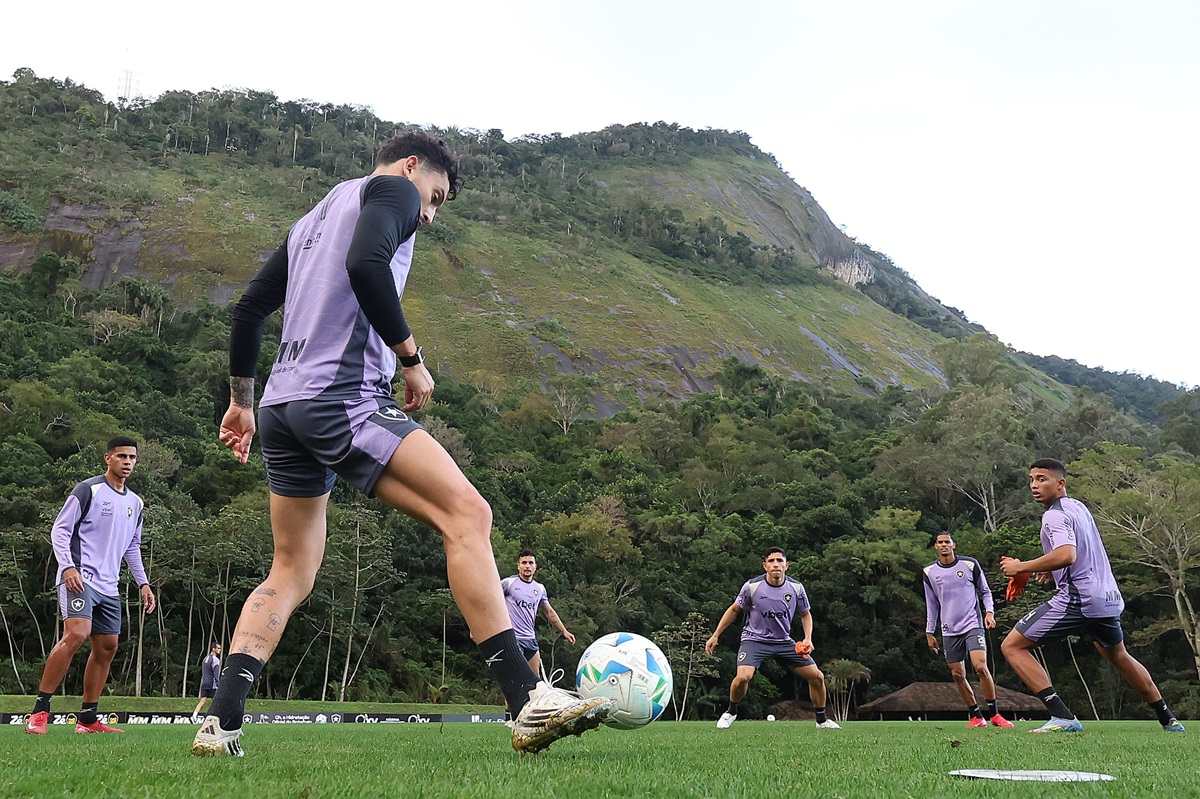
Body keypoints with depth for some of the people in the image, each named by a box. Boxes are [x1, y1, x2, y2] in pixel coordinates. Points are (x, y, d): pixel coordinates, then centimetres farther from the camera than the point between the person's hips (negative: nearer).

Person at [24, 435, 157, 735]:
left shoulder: (135, 502, 17)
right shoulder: (87, 489, -4)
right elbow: (60, 529, -6)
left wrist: (142, 583, 17)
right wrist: (68, 567, -18)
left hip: (109, 587, 8)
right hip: (79, 579, -8)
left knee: (107, 647, 5)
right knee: (76, 634, -24)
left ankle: (88, 718, 13)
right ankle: (39, 711, -17)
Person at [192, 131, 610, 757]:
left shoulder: (313, 219, 30)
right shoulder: (392, 189, 5)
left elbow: (249, 307, 29)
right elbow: (366, 264, -17)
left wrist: (242, 399, 34)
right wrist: (411, 358, -10)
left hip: (282, 407, 9)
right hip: (343, 398, -9)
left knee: (291, 573, 15)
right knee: (467, 514, -15)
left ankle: (218, 723, 6)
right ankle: (529, 702, -24)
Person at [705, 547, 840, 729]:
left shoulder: (796, 588, -7)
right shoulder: (752, 586, -14)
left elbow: (805, 614, 11)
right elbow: (734, 610, 1)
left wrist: (808, 638, -6)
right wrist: (715, 636, 1)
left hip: (784, 641, 4)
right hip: (754, 639, -3)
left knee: (817, 677, -1)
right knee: (743, 677, -28)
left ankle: (822, 720, 23)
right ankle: (731, 713, 2)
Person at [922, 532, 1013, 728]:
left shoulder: (970, 564, 1)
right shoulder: (929, 572, 7)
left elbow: (985, 591, 10)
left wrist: (989, 611, -6)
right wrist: (929, 632, 14)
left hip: (973, 624, -3)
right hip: (949, 630, 3)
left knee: (980, 667, -19)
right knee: (957, 675, 1)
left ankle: (994, 714, -8)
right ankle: (976, 716, 13)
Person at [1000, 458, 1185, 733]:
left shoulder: (1054, 515, -12)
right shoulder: (1079, 506, 17)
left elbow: (1066, 556, -28)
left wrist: (1021, 567, -20)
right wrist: (1052, 569, 24)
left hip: (1077, 598, -10)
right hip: (1108, 596, 10)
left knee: (1012, 646, -7)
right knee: (1117, 655, 33)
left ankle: (1063, 717, -18)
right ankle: (1168, 719, 43)